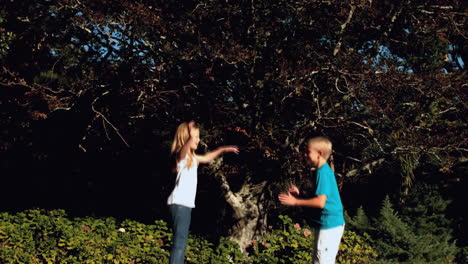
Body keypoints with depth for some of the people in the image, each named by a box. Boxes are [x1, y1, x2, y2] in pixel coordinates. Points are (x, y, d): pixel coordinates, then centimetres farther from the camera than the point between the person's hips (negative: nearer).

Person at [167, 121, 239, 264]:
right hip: (179, 203, -10)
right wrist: (191, 139, -54)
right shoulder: (181, 154, -9)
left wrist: (223, 149, 40)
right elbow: (184, 149, -34)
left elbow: (206, 158, 39)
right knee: (180, 242, -18)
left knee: (181, 242, 8)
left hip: (186, 203, 10)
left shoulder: (191, 157, 20)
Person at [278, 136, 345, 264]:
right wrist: (299, 194, 8)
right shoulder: (325, 170, 13)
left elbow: (320, 202, -25)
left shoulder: (323, 172, -18)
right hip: (331, 223, 10)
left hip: (329, 225, -10)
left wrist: (295, 202, -16)